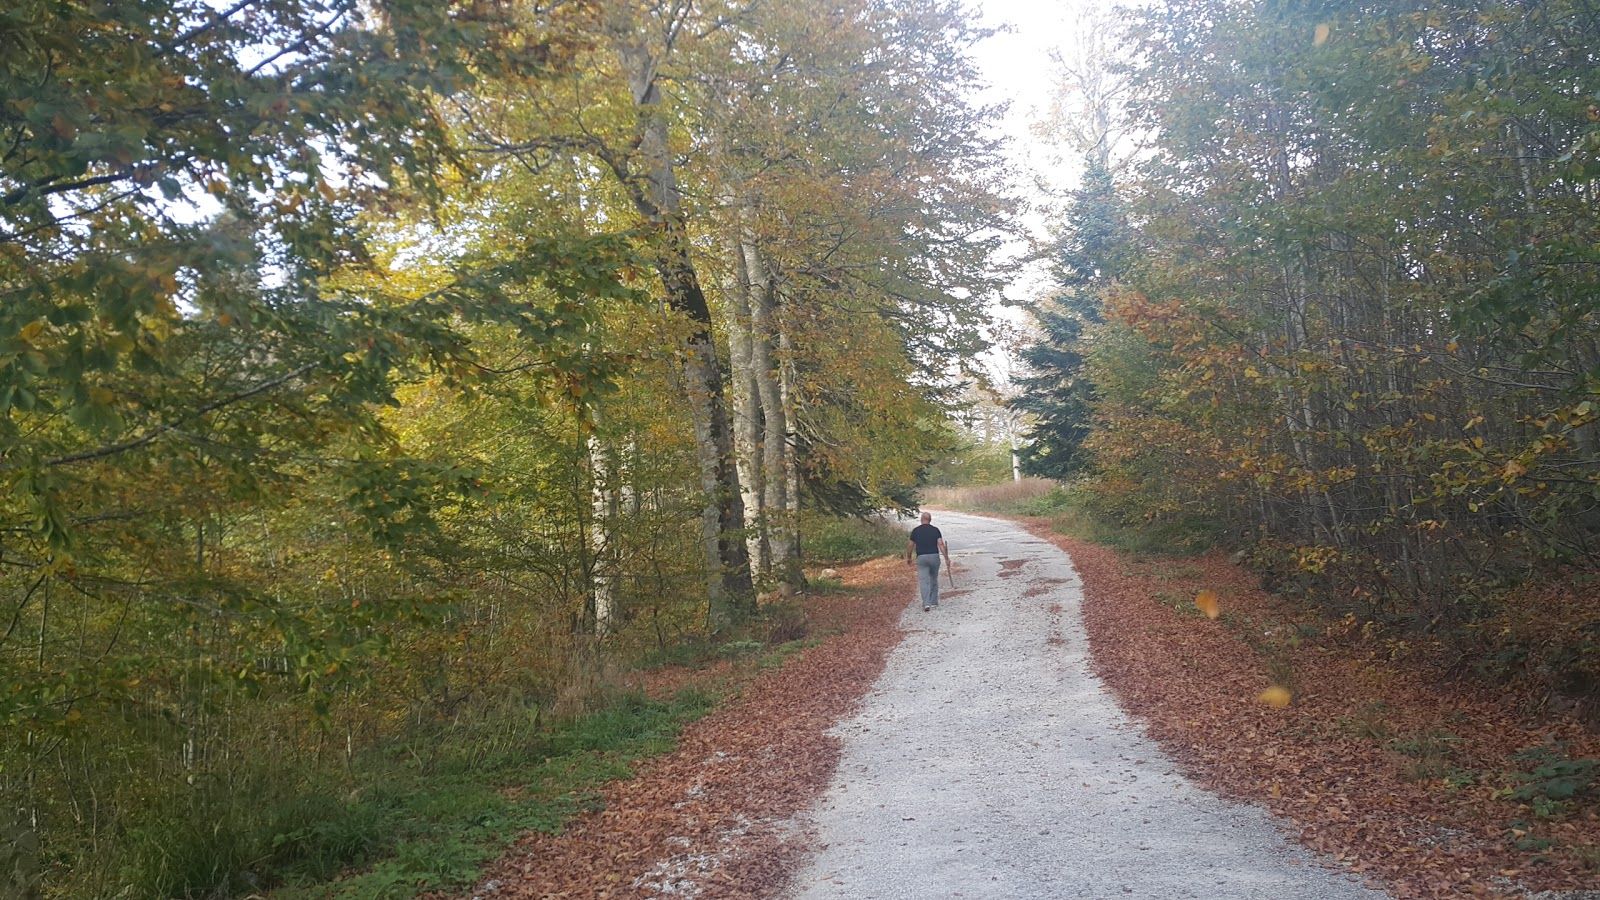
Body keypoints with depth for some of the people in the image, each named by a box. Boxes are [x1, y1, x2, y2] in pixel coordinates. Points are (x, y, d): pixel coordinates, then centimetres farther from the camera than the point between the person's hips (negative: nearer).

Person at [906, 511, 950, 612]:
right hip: (934, 557, 1)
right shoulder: (935, 530, 3)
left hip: (921, 558, -1)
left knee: (924, 581, -4)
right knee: (934, 580, 17)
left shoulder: (915, 531, 3)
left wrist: (909, 558, 20)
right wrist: (946, 558, -7)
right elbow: (941, 544, -6)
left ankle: (926, 603, -16)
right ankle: (933, 602, 23)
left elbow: (910, 546, 6)